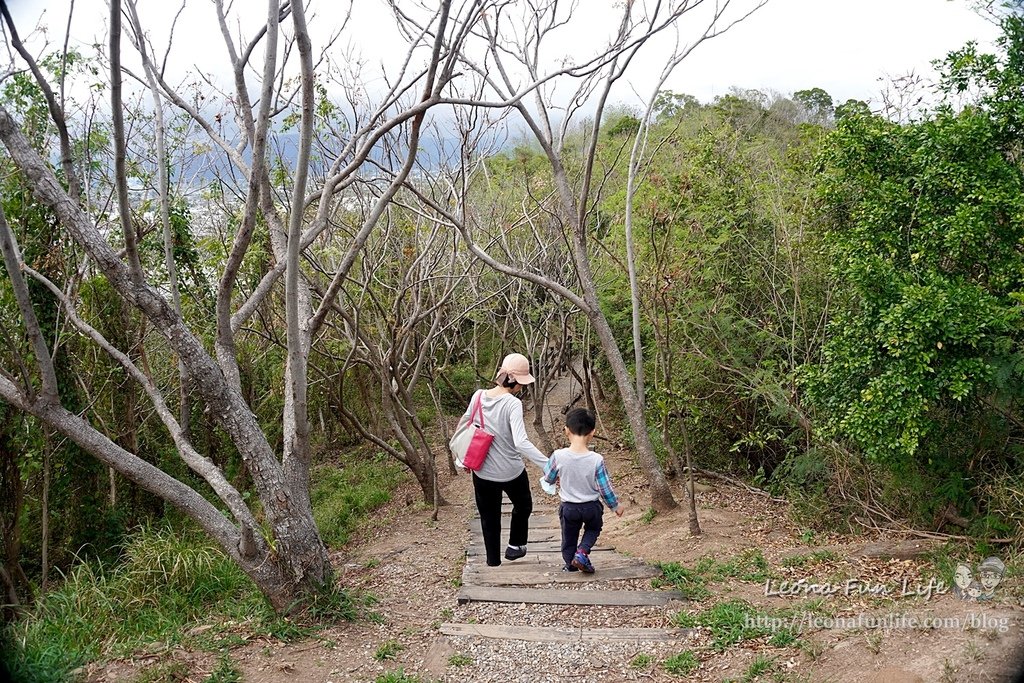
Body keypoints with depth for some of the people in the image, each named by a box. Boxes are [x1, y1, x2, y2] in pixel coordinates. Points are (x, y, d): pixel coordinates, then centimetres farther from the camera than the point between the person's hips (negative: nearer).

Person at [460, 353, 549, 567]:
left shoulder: (478, 396, -8)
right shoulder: (513, 404, -25)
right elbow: (521, 443, -34)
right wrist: (548, 465, -36)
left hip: (482, 471, 4)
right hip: (511, 472, -4)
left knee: (489, 517, 20)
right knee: (522, 505, 28)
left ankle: (493, 561, 29)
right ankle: (515, 545, 33)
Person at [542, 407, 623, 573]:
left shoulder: (558, 456, -20)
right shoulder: (596, 460, -22)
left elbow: (548, 479, -2)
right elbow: (605, 488, -12)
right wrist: (615, 506, 5)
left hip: (568, 508, 1)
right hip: (591, 507, 0)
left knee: (569, 538, 22)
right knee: (593, 529, 27)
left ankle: (570, 564, 33)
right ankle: (582, 552, 5)